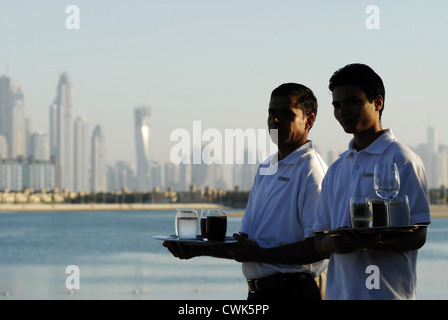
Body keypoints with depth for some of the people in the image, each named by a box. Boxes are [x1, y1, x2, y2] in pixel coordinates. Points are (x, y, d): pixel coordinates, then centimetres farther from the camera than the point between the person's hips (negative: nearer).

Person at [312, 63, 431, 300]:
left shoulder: (401, 160, -1)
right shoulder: (336, 169, 19)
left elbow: (417, 235, -8)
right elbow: (318, 241, 16)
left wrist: (377, 243, -26)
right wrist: (331, 244, -8)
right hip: (338, 292, 6)